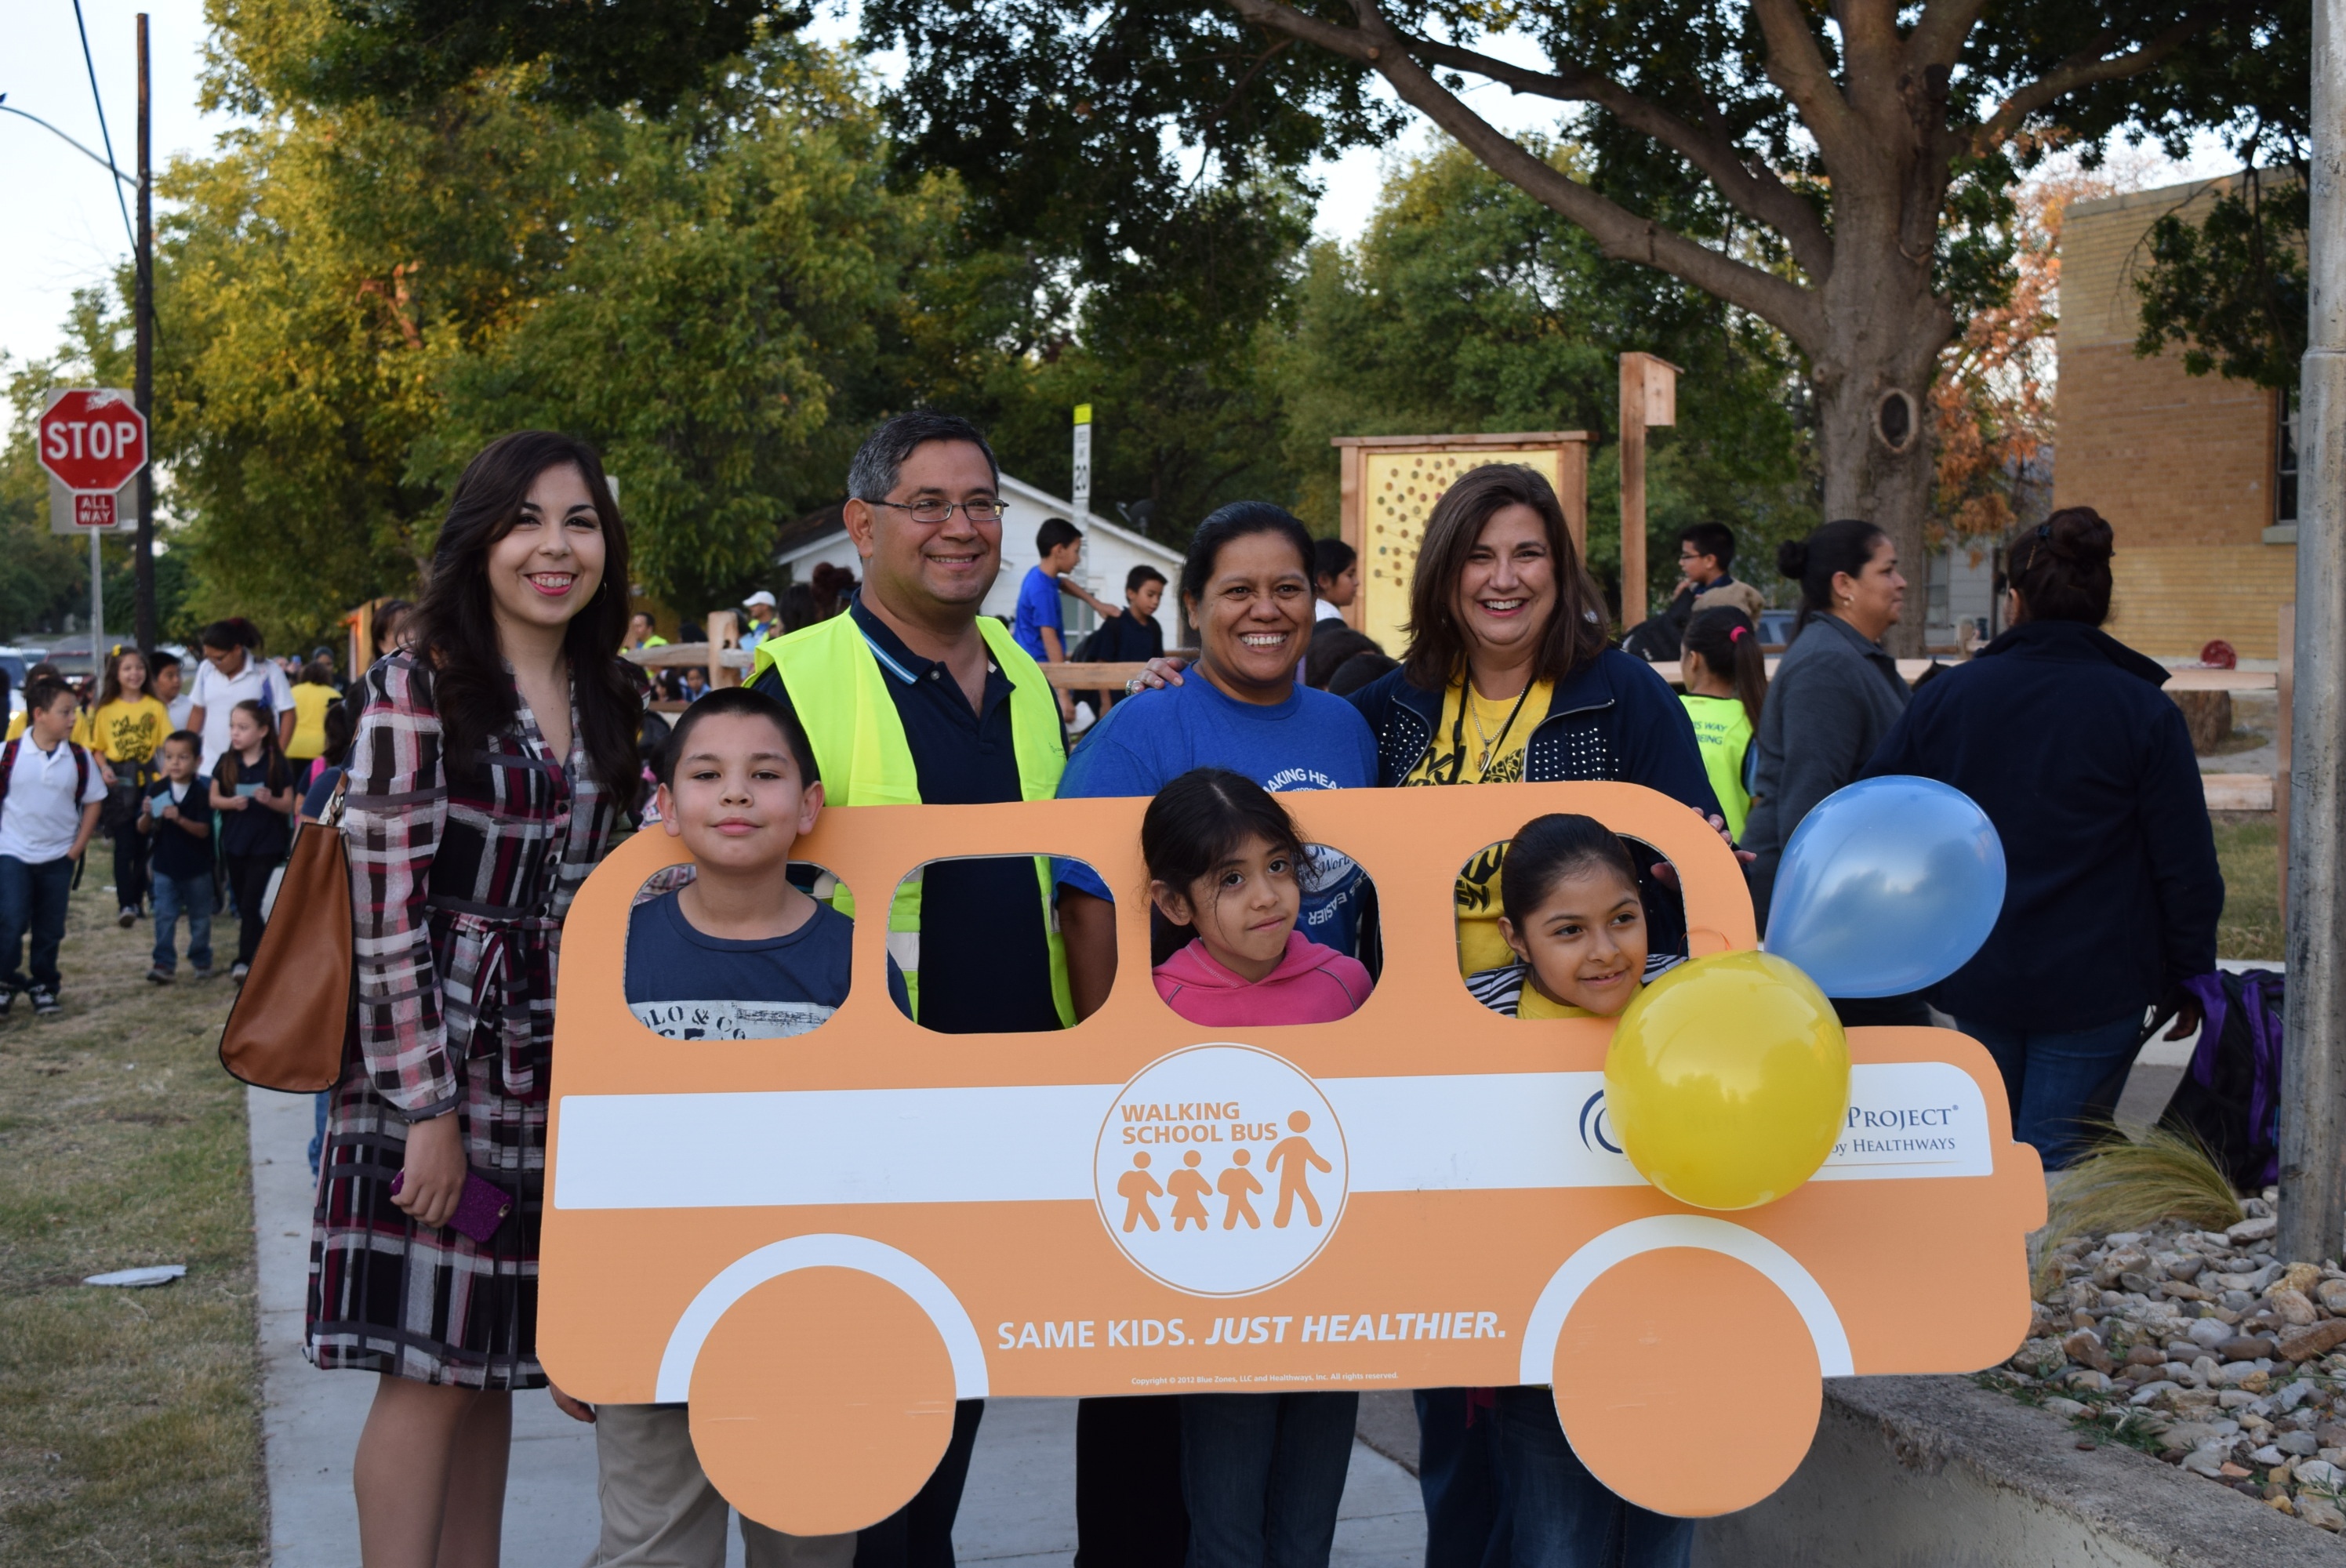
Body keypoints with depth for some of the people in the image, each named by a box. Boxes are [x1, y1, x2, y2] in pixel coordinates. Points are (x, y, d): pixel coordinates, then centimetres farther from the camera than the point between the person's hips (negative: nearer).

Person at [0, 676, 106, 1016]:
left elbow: (92, 802, 5)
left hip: (58, 858, 2)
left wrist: (77, 847, 0)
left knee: (50, 929, 9)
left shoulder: (79, 759, -3)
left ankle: (44, 985, 23)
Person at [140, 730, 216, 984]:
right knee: (164, 916, -1)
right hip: (165, 866, 1)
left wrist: (180, 819, -32)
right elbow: (143, 829, -1)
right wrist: (147, 815, -23)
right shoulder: (156, 790, -4)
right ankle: (164, 963, 1)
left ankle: (201, 960, 26)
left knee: (200, 917, 12)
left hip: (197, 868, -1)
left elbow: (204, 830, -17)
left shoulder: (202, 792, -11)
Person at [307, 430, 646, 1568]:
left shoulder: (615, 699, 11)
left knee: (490, 1364, 12)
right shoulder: (419, 687, -8)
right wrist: (429, 1106, -17)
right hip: (433, 1059, -6)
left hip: (556, 1077, 6)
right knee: (429, 1370, -2)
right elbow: (386, 908, -13)